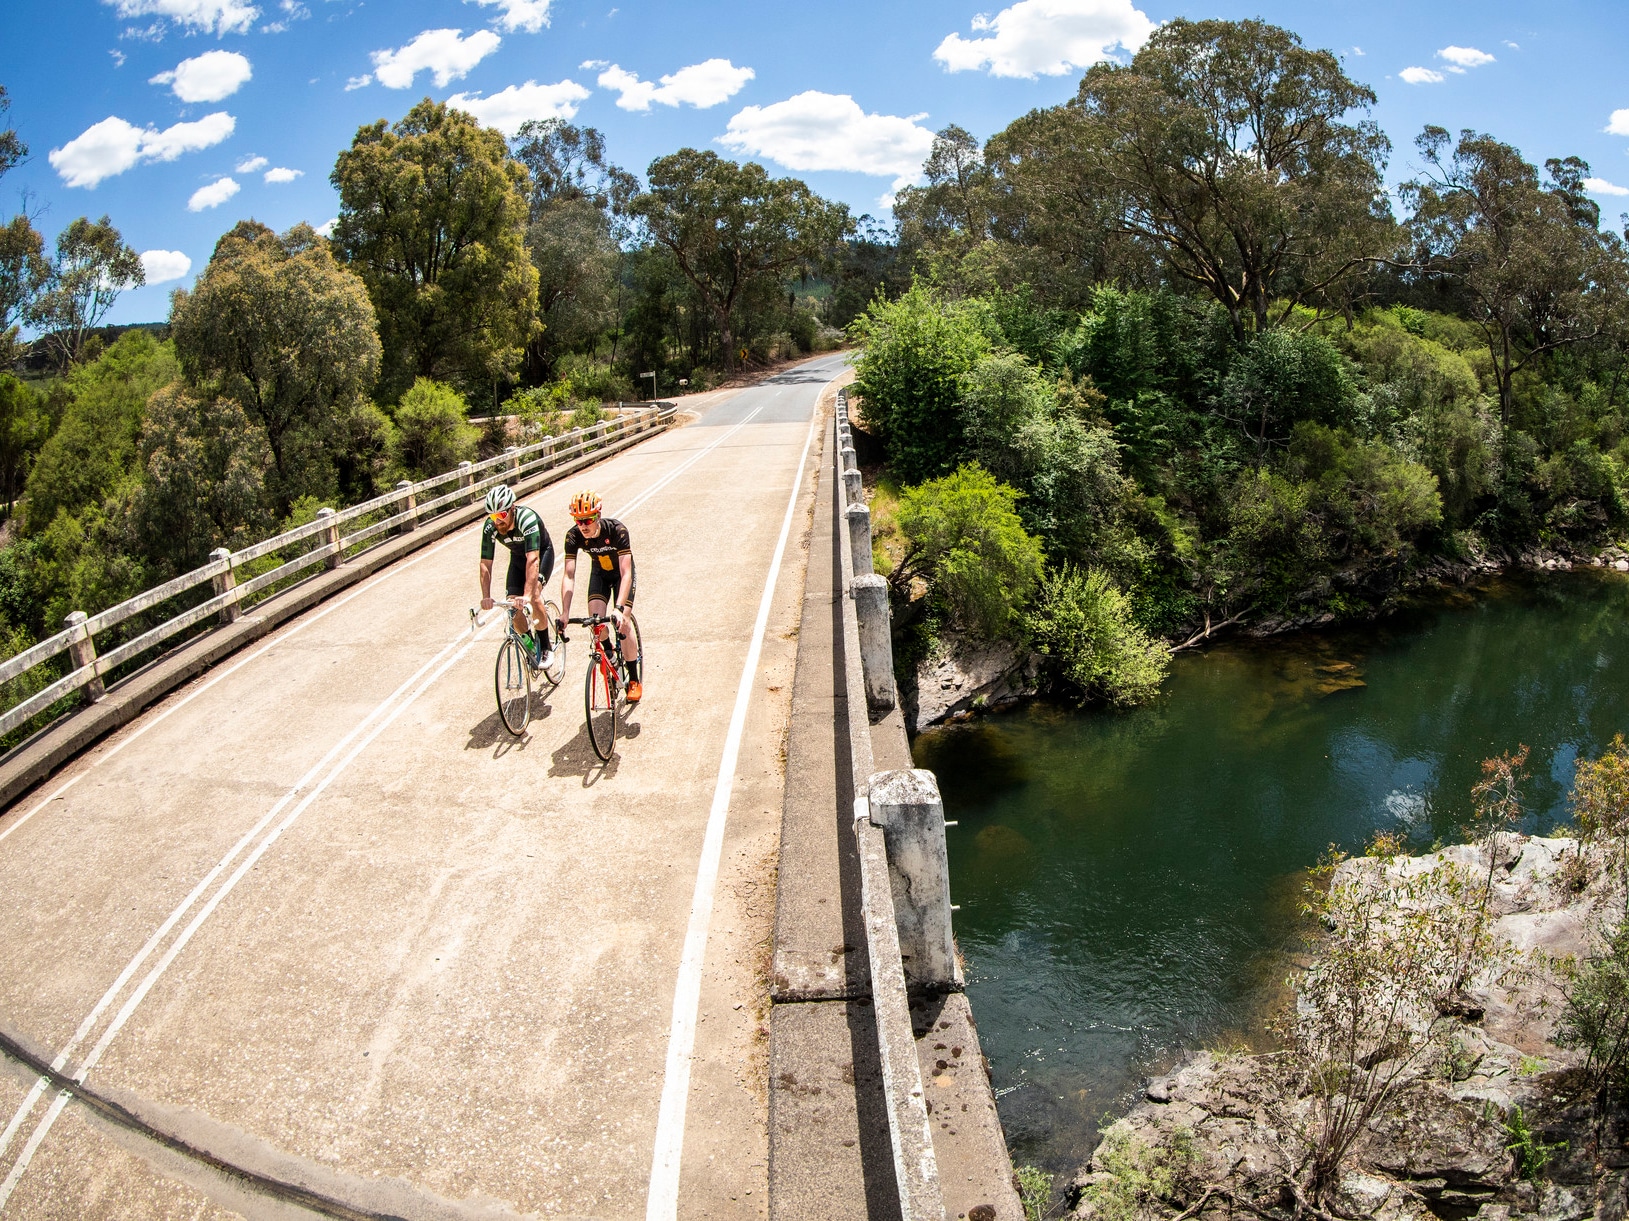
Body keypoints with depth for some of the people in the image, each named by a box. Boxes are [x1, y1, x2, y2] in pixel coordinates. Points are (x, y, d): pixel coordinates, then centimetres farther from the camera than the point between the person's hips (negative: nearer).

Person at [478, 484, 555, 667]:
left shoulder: (527, 519, -38)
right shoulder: (490, 527, -24)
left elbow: (532, 559, -46)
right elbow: (485, 564, -22)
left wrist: (527, 595, -54)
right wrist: (486, 597, -35)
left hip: (542, 552, -5)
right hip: (518, 556, 5)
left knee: (534, 595, -27)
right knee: (512, 605, -10)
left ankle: (546, 648, -9)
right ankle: (530, 648, 12)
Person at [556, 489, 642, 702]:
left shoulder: (617, 530, -36)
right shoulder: (573, 536, -27)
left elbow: (626, 573, -39)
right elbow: (568, 575, -29)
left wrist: (619, 608, -50)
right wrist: (565, 612, -40)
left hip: (621, 573, -3)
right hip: (599, 573, 3)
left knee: (621, 623, -16)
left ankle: (634, 681, -3)